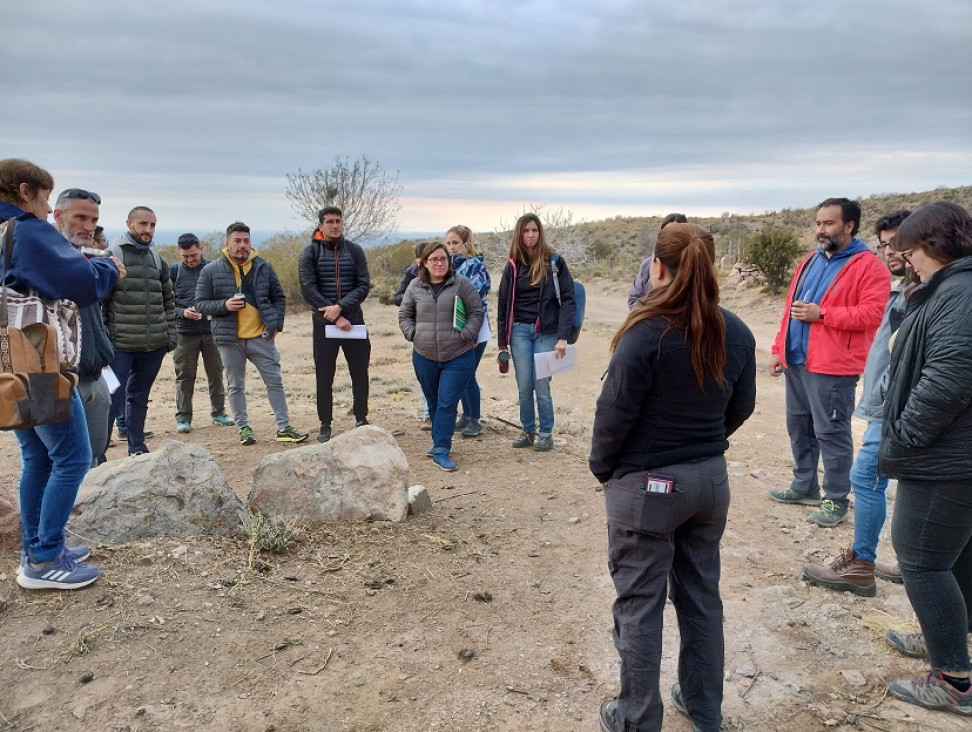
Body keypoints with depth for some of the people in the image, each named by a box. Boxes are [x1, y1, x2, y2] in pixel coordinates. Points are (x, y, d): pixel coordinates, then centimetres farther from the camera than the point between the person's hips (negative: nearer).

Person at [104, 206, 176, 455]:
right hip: (121, 344, -5)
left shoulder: (157, 260, 14)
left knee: (139, 397, 14)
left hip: (155, 345, 5)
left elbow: (169, 300, 20)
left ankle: (137, 449, 24)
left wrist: (171, 332, 12)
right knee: (113, 399, -5)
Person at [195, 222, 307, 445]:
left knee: (275, 382, 3)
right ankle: (244, 428, 21)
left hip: (261, 337, 1)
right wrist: (224, 305, -17)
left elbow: (279, 297, 13)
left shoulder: (263, 267, 5)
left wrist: (276, 323, 1)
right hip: (229, 339, -1)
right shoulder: (211, 271, -1)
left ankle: (284, 428, 12)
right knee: (235, 386, 8)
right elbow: (201, 303, 0)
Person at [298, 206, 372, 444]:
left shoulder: (354, 250, 6)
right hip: (323, 323, -1)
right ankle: (325, 425, 15)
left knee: (360, 373, 6)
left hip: (353, 320, 2)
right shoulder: (310, 252, 1)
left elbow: (364, 285, -2)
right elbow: (308, 289, -8)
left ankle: (361, 419, 23)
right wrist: (335, 317, -15)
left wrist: (340, 307, -17)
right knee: (324, 377, 4)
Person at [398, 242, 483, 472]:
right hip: (424, 356, 3)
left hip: (458, 357, -3)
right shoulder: (415, 286, 4)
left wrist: (465, 335, -12)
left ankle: (441, 450, -2)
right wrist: (413, 334, -2)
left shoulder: (462, 284, -5)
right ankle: (441, 442, 30)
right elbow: (404, 315, 12)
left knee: (447, 404, -7)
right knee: (433, 403, 14)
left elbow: (476, 313, -2)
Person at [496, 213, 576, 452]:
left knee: (541, 385, -1)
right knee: (524, 386, 4)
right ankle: (527, 430, 21)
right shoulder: (513, 266, 7)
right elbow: (503, 305, 9)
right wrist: (502, 343, 7)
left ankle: (546, 433, 15)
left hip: (546, 332, -3)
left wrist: (563, 337, -13)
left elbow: (567, 299, -6)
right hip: (519, 331, 3)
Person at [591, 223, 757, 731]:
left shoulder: (646, 334, -21)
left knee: (639, 606, 8)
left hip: (646, 485, -6)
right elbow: (741, 407, 9)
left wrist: (602, 466, 0)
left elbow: (614, 412, -17)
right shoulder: (736, 333, -1)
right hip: (711, 480, 6)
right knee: (702, 597, 19)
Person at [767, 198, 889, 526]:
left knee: (831, 433, -1)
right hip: (796, 362, 8)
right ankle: (804, 486, 30)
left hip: (833, 367, -8)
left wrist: (821, 313, -21)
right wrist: (778, 349, 15)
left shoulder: (869, 266, -8)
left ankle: (836, 501, 12)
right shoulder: (810, 261, 16)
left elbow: (873, 313, -18)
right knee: (799, 427, 16)